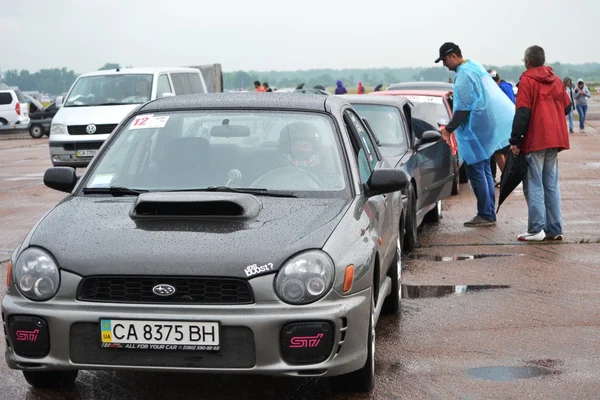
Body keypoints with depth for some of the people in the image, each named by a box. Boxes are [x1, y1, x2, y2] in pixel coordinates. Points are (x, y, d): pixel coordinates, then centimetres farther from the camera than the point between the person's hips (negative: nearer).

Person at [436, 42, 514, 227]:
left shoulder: (464, 74, -17)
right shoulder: (474, 66, 14)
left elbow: (463, 108, -20)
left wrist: (449, 129, -13)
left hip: (477, 129, -10)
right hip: (488, 127, 10)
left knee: (476, 172, -4)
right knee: (484, 171, 15)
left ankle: (486, 215, -2)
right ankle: (489, 214, 20)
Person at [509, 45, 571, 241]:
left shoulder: (527, 80, -8)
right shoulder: (556, 80, 12)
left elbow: (522, 113, -15)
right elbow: (567, 107, 16)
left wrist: (515, 140, -14)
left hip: (535, 141, -6)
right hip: (554, 140, 6)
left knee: (534, 186, -3)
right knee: (551, 186, 11)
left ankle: (536, 229, -8)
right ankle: (554, 229, 10)